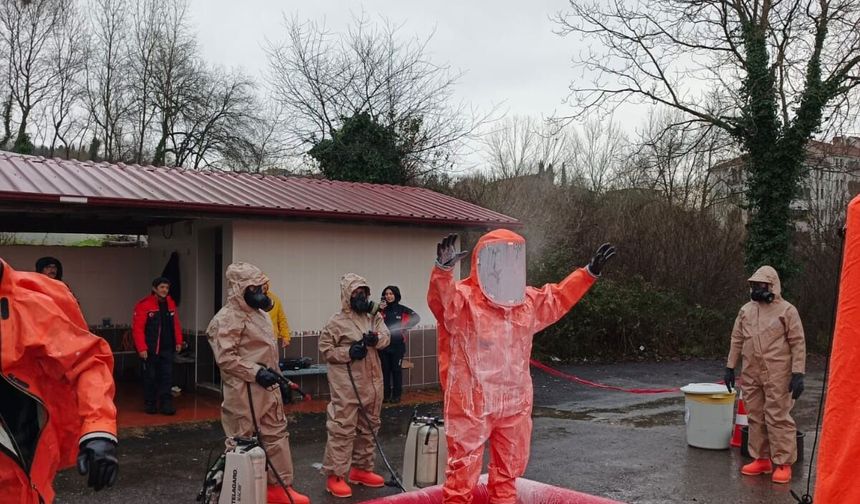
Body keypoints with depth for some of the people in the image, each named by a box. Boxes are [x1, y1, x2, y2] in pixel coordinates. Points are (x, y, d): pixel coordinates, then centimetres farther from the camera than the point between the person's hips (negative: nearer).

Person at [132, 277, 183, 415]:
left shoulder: (171, 304, 9)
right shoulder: (144, 305, -9)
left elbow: (176, 324, 14)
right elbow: (137, 328, -13)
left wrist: (178, 341, 7)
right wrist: (141, 348, -15)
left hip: (167, 348, 4)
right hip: (151, 349, -4)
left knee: (167, 377, 2)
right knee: (150, 377, 6)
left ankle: (166, 404, 7)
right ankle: (149, 404, 20)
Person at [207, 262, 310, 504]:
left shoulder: (259, 313, 15)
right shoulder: (228, 318, -16)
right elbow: (225, 357, -23)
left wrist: (277, 376, 21)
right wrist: (256, 372, -24)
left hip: (267, 387, 9)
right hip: (243, 391, -9)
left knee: (276, 434, 12)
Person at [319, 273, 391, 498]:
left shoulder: (373, 317, 9)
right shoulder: (336, 322, -7)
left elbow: (385, 336, -3)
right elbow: (326, 349, -6)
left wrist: (376, 338, -25)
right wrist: (348, 352, -19)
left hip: (371, 384, 7)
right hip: (346, 386, -6)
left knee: (368, 428, 16)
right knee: (342, 429, -6)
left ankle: (361, 469, 30)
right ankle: (335, 475, 2)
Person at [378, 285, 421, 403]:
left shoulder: (402, 309, -1)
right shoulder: (381, 309, 3)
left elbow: (416, 318, 0)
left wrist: (404, 327, -8)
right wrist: (378, 311, -17)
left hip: (397, 345, -1)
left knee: (396, 370, 5)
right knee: (385, 370, 6)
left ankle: (396, 395, 12)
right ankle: (385, 395, 14)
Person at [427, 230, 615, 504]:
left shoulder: (527, 301, 9)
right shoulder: (463, 298, -13)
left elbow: (558, 297, 24)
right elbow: (441, 299, -32)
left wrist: (589, 272, 22)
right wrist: (443, 269, -51)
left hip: (514, 404, 6)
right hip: (471, 404, -6)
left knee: (509, 468, 20)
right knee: (463, 469, 0)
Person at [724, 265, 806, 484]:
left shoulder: (787, 310, -5)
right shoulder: (746, 310, 10)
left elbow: (798, 343, -7)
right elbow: (737, 340, 14)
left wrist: (798, 373, -12)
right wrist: (730, 367, 11)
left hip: (777, 376, -5)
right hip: (751, 375, 6)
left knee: (778, 418, -4)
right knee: (755, 418, 11)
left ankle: (783, 464, 6)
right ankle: (761, 459, 22)